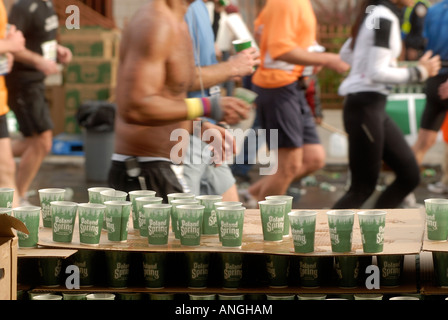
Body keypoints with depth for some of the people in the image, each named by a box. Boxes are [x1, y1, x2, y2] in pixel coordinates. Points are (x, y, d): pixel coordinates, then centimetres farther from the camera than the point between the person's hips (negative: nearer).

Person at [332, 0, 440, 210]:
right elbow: (377, 73, -21)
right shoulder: (384, 19, -16)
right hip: (365, 108, -10)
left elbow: (346, 53, 24)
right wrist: (419, 72, -13)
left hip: (374, 108, 10)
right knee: (363, 188, -5)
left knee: (410, 176, 10)